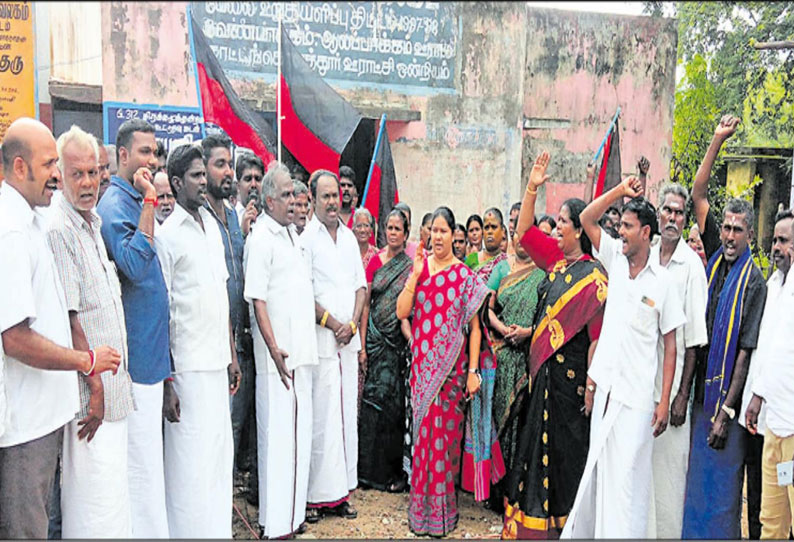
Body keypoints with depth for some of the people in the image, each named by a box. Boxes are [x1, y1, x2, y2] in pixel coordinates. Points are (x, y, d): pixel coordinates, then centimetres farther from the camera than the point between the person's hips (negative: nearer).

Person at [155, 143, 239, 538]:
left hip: (217, 362, 7)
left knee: (220, 452, 15)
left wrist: (232, 354, 16)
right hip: (188, 367, -7)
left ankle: (219, 528, 28)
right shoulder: (167, 234, -9)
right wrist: (166, 380, -13)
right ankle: (192, 531, 15)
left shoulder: (213, 226, 13)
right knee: (191, 459, 0)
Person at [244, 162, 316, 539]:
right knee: (277, 434, -3)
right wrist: (274, 348, -23)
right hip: (278, 354, -9)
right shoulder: (261, 239, -10)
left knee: (300, 432, 15)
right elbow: (257, 300, -16)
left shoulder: (292, 233, 16)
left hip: (302, 351, 9)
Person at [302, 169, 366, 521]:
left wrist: (353, 323, -1)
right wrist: (332, 323, -11)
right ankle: (315, 495, 7)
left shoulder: (349, 236, 14)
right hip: (319, 339, -6)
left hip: (348, 339, 6)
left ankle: (340, 491, 18)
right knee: (319, 416, -3)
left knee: (346, 413, 9)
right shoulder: (305, 236, -5)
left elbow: (361, 285, 13)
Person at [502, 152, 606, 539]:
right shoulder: (556, 260, 8)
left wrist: (592, 385, -20)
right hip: (544, 372, 8)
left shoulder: (593, 275, -16)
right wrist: (532, 189, 10)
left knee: (565, 449, 3)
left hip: (570, 376, -8)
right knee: (539, 445, 16)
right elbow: (524, 232, 18)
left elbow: (597, 334, -18)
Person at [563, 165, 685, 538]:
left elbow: (670, 345, -4)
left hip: (637, 396, -4)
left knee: (626, 479, 0)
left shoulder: (663, 281, -6)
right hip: (605, 387, 4)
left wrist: (665, 401, -8)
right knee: (598, 471, 16)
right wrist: (621, 190, -6)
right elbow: (586, 219, 5)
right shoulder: (615, 261, 5)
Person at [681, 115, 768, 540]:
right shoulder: (715, 258, 6)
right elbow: (698, 195, 4)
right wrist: (718, 141, -2)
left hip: (729, 397, -5)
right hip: (701, 388, 5)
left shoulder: (753, 280, -8)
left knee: (725, 481, 4)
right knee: (696, 476, 12)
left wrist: (726, 410, -15)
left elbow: (747, 351, -12)